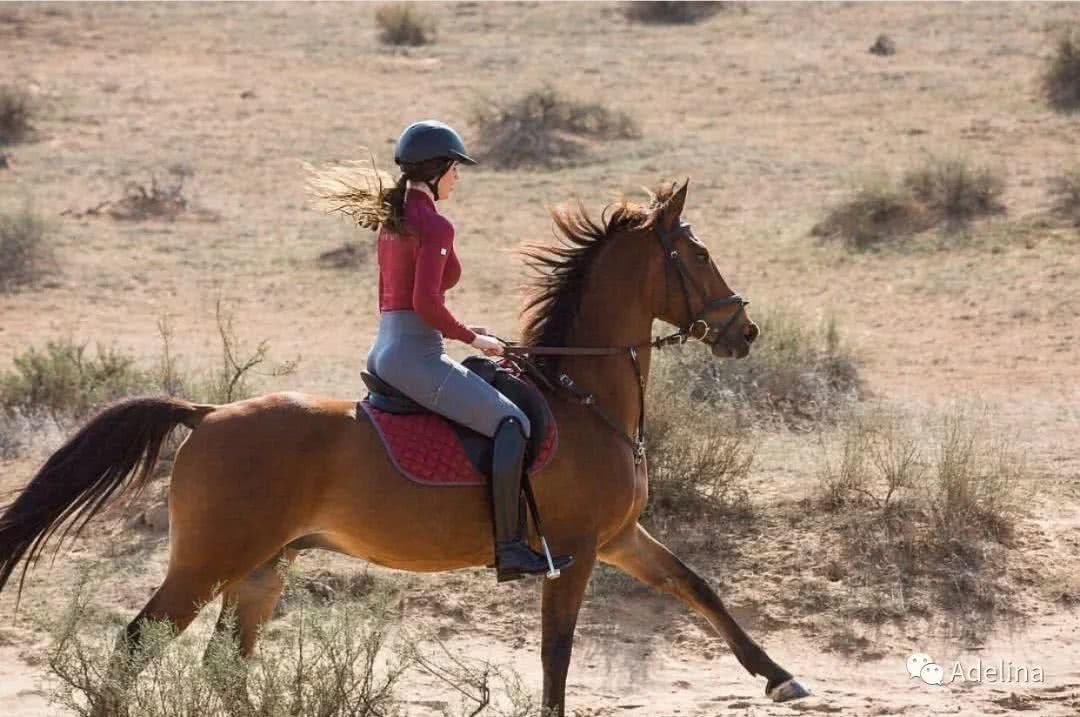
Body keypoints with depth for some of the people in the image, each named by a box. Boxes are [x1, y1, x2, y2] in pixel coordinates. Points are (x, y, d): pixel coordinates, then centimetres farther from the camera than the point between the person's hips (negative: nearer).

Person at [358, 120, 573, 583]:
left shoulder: (391, 221, 16)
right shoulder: (434, 225, -13)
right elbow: (425, 303, -22)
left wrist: (460, 332, 21)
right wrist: (472, 339, -8)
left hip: (383, 351, 10)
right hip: (415, 357, -10)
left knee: (494, 405, 29)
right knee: (511, 422, -12)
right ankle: (510, 548, -19)